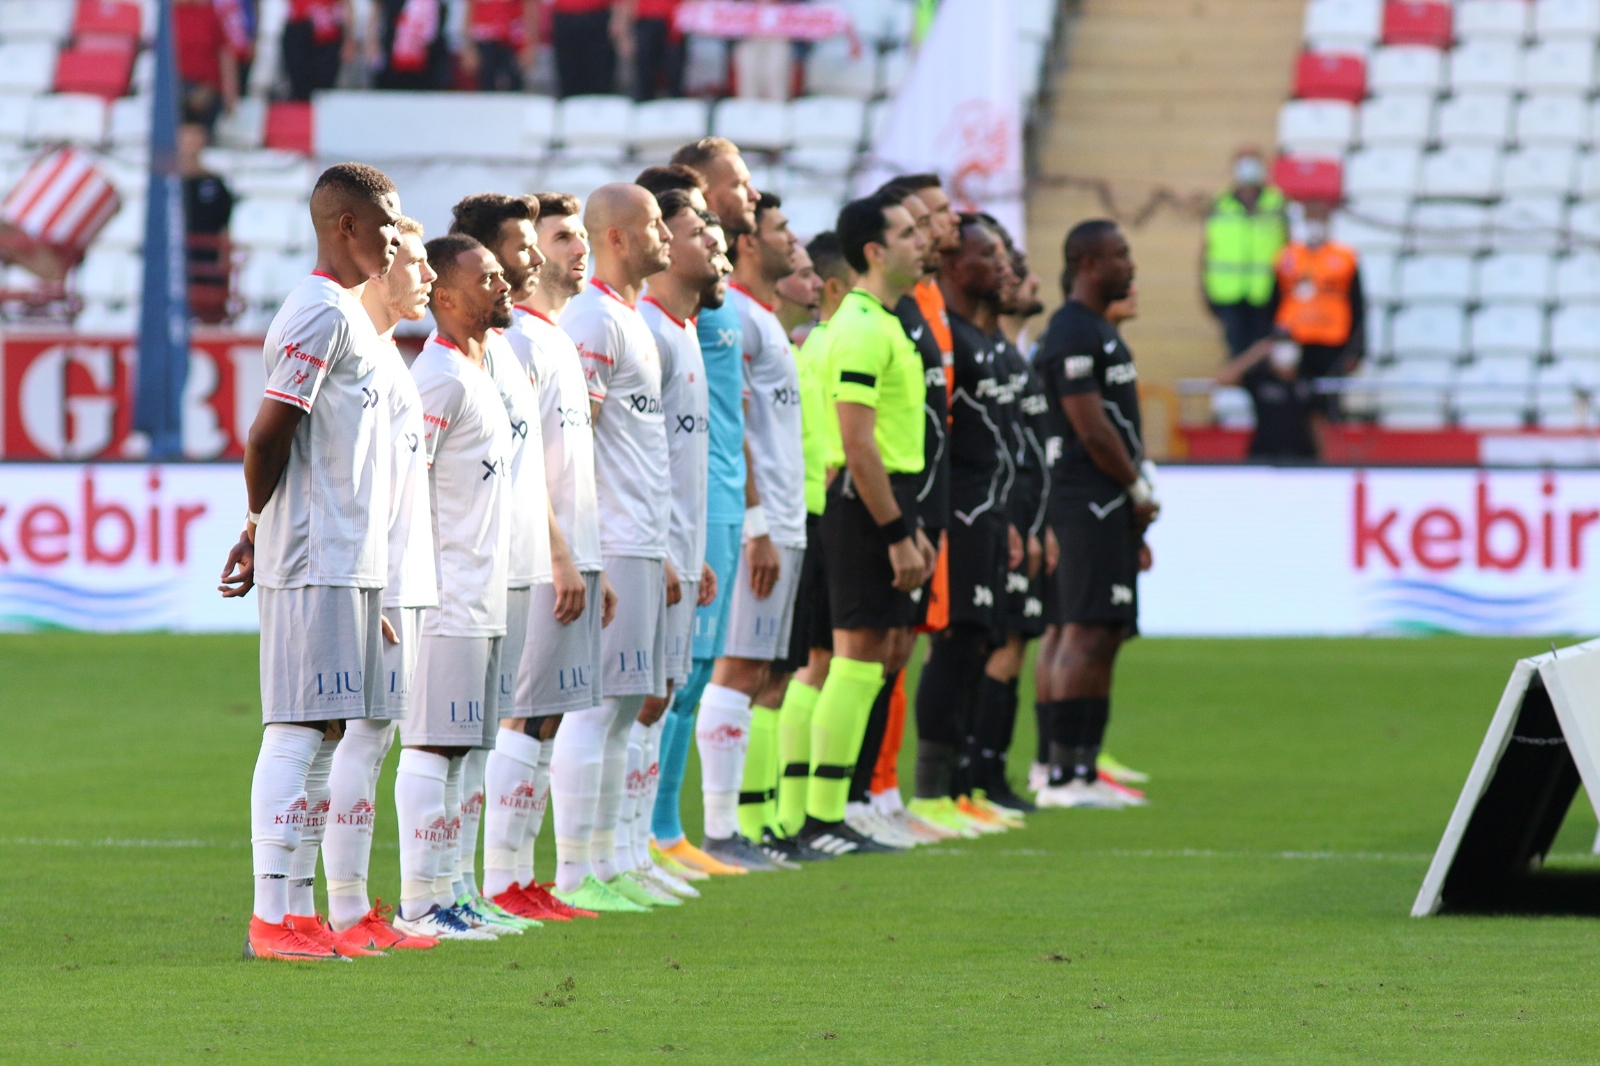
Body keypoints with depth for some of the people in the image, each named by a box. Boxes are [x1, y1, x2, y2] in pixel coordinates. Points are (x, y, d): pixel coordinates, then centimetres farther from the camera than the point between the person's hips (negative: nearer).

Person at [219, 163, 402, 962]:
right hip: (315, 564, -10)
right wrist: (262, 523, -2)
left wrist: (261, 529, 15)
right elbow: (268, 433, -17)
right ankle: (270, 919, -8)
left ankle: (297, 912, 14)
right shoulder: (321, 313, -14)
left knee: (325, 732, 10)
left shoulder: (347, 312, 18)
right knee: (299, 732, -9)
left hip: (350, 564, 10)